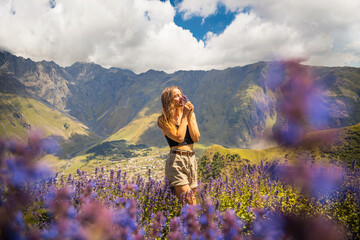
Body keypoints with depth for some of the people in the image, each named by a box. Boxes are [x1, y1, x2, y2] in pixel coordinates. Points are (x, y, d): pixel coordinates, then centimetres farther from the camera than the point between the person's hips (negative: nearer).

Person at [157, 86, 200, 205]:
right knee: (190, 202, -14)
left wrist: (189, 116, -5)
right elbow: (179, 138, -15)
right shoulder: (163, 119, -3)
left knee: (191, 198, 8)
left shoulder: (190, 114, 11)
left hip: (192, 159, 5)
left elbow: (196, 138, 1)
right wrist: (184, 116, -9)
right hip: (176, 160, -5)